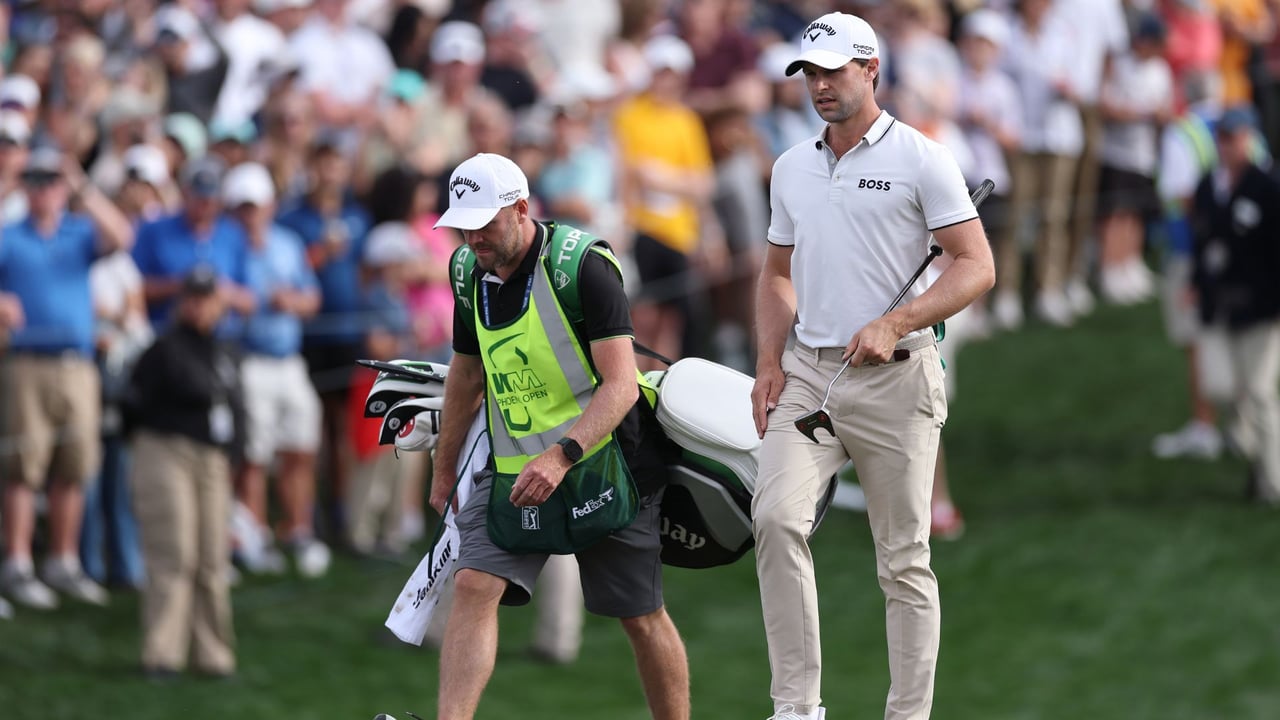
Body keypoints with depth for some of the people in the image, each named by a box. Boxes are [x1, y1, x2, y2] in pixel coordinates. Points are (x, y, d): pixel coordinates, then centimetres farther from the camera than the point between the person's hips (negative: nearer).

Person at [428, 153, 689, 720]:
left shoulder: (583, 268, -18)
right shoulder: (472, 275, 3)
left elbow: (620, 386, -22)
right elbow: (466, 375, 20)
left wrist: (561, 457, -35)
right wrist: (445, 468, 28)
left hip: (601, 463, -5)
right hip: (512, 470, 5)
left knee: (641, 617, 3)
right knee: (473, 588, -13)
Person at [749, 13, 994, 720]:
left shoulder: (920, 160, -3)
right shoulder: (791, 169, 14)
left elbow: (976, 265, -7)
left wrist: (894, 324, -19)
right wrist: (769, 361, 8)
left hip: (895, 379, -4)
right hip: (807, 374, 4)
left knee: (904, 558, 0)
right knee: (776, 517, -18)